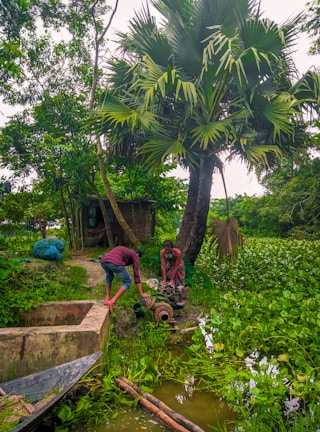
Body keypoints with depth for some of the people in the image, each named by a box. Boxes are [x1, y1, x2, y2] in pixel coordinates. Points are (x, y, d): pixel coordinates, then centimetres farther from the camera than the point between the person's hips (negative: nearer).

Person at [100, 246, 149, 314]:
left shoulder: (121, 249, 41)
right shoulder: (134, 255, 23)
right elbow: (136, 274, 18)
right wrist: (141, 293, 21)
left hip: (103, 261, 6)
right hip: (115, 263, -6)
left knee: (109, 275, 38)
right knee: (128, 282, 17)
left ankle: (107, 299, 28)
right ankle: (112, 301, 4)